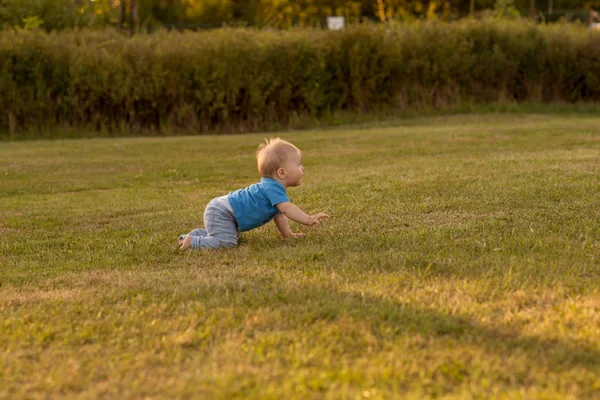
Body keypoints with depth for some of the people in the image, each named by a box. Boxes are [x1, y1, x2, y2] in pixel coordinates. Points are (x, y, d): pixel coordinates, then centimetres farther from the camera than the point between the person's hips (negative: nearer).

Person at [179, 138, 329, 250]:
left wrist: (288, 234, 15)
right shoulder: (273, 188, -22)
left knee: (233, 237, 29)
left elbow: (279, 213, 21)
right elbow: (287, 208, -34)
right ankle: (192, 242, -16)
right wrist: (308, 220, -37)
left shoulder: (272, 187, 12)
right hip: (220, 213, -11)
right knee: (226, 242, -27)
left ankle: (196, 234, 27)